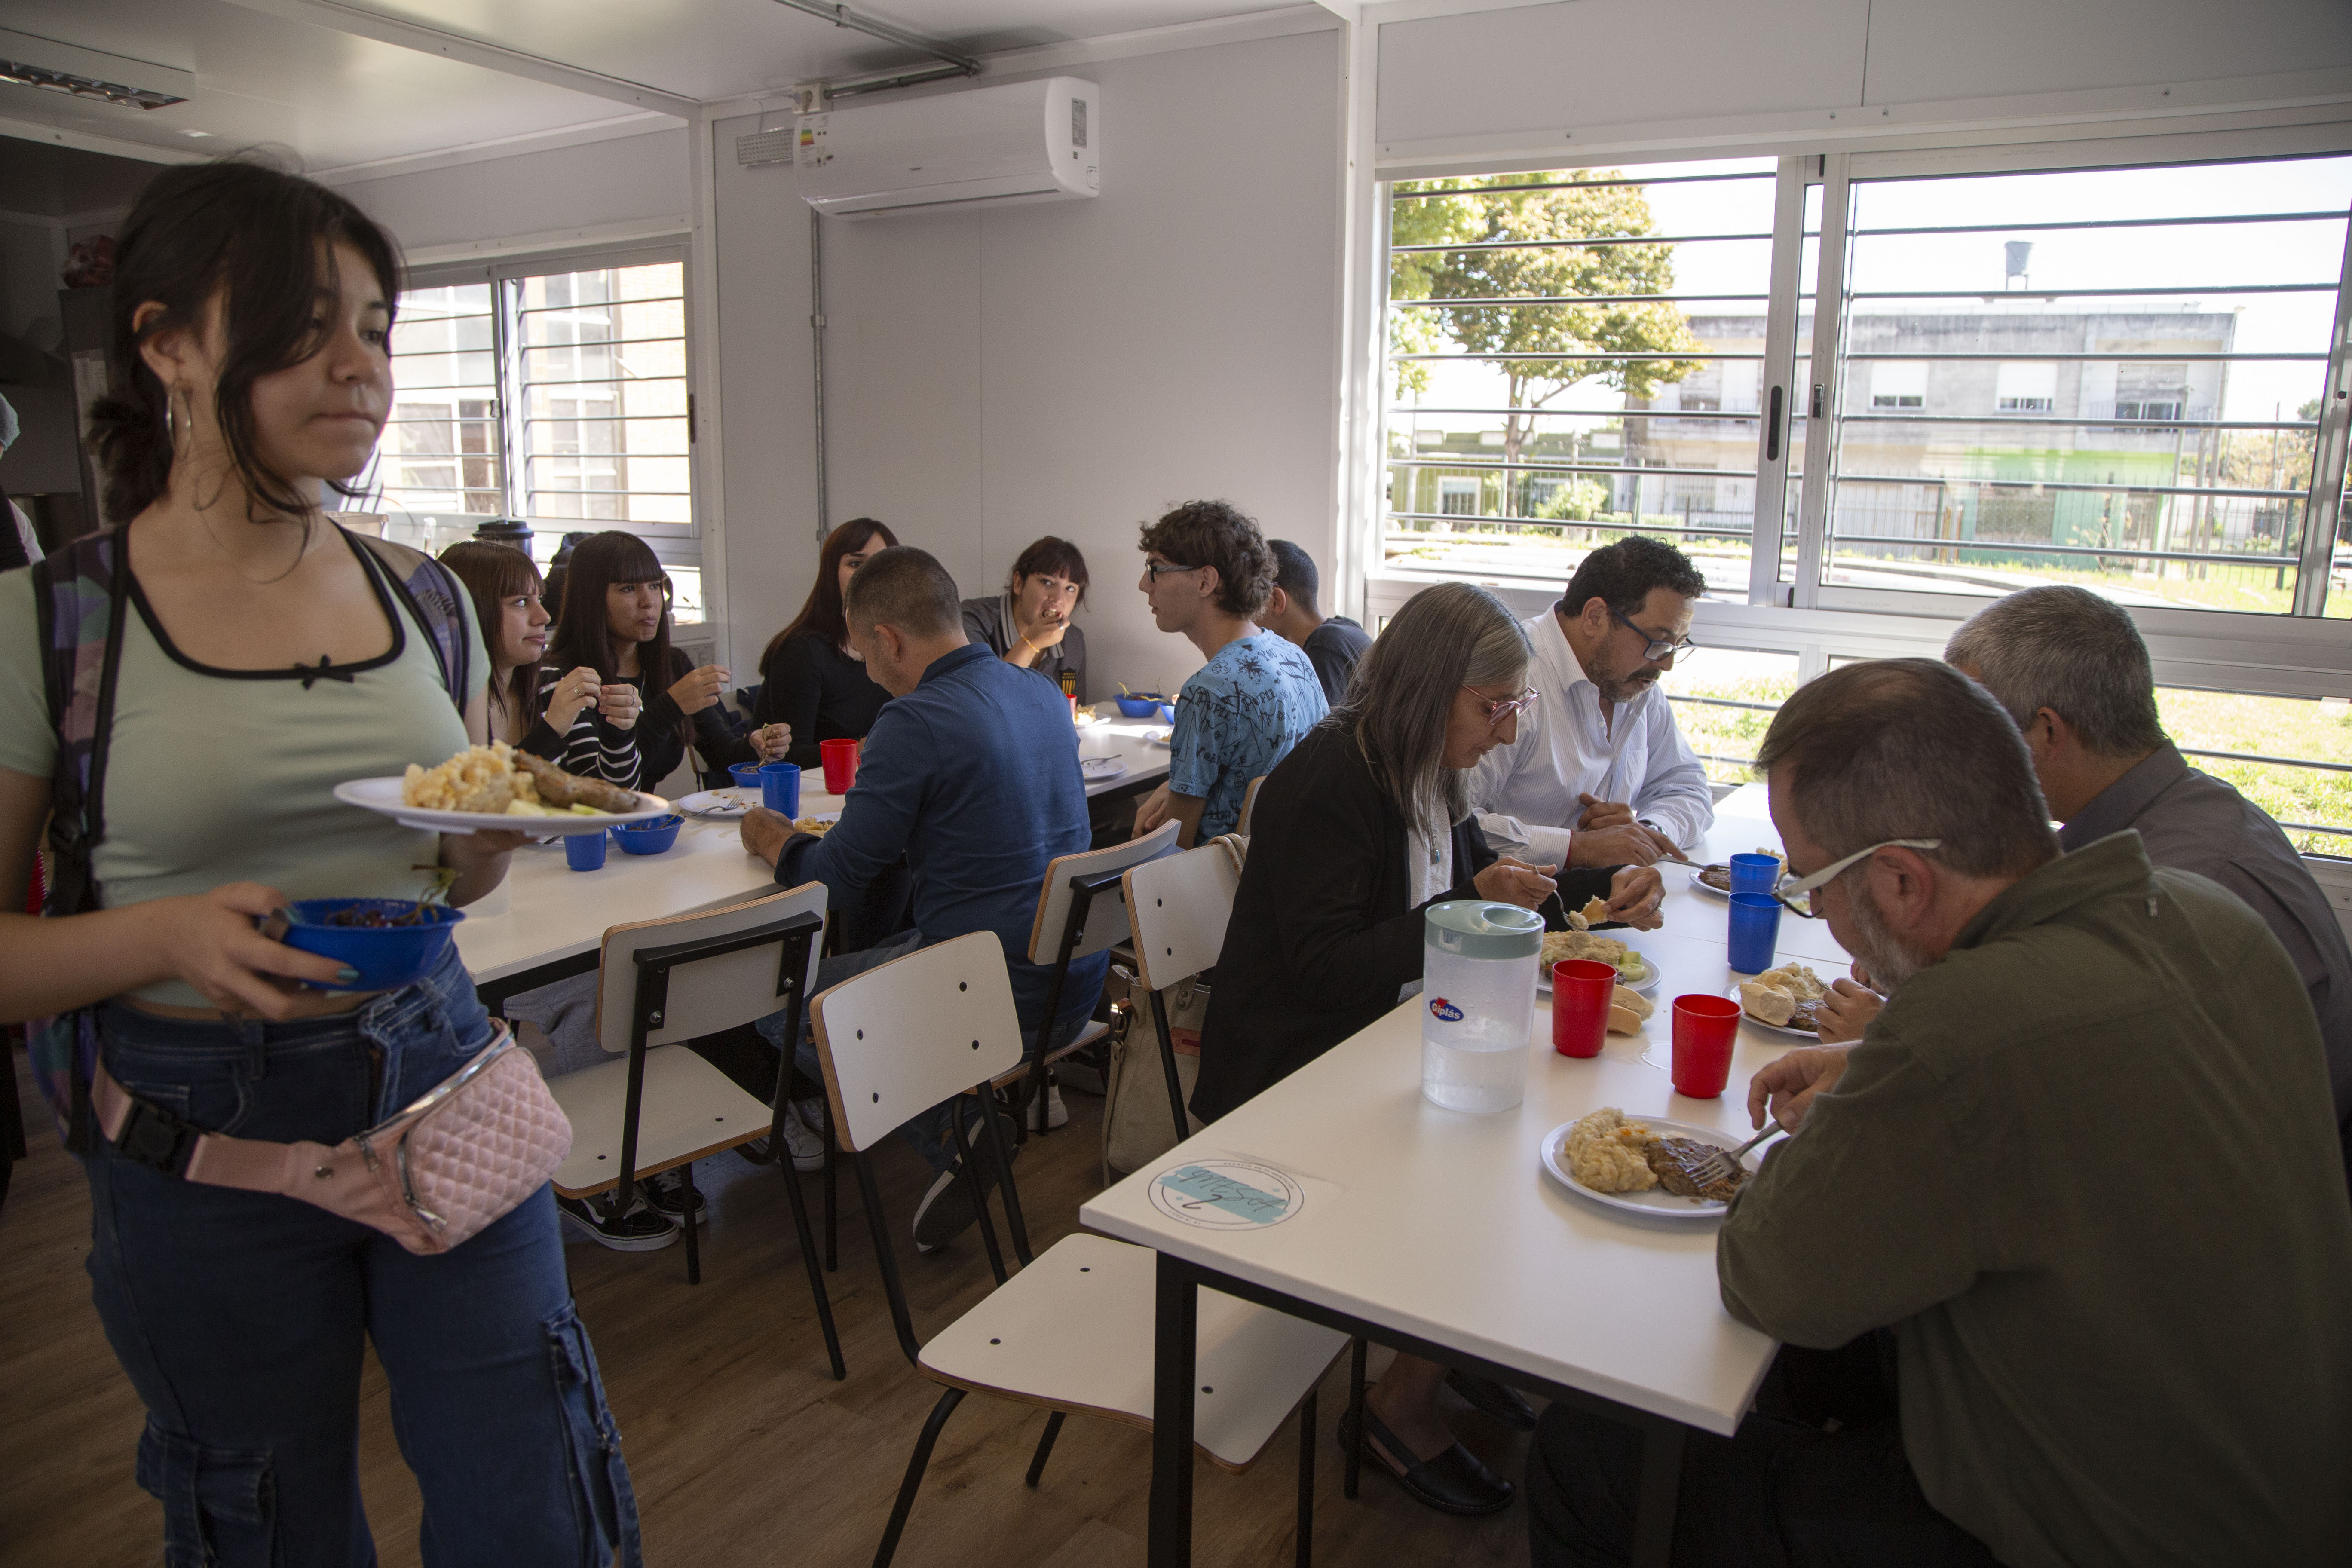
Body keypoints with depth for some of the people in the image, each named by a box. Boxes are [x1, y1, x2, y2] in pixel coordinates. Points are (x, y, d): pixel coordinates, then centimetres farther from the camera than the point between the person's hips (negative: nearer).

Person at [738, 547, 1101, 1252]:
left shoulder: (916, 722, -19)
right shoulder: (1041, 694, 6)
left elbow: (835, 879, -12)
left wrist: (774, 841, 9)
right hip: (1076, 984, 9)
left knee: (776, 1003, 10)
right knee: (880, 953, 30)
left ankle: (948, 1136, 1)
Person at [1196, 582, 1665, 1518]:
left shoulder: (1425, 775, 8)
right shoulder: (1328, 784, -20)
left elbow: (1489, 892, 20)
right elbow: (1328, 968, -25)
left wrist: (1602, 889, 4)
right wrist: (1468, 910, -27)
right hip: (1291, 1078, -9)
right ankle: (1404, 1406, 3)